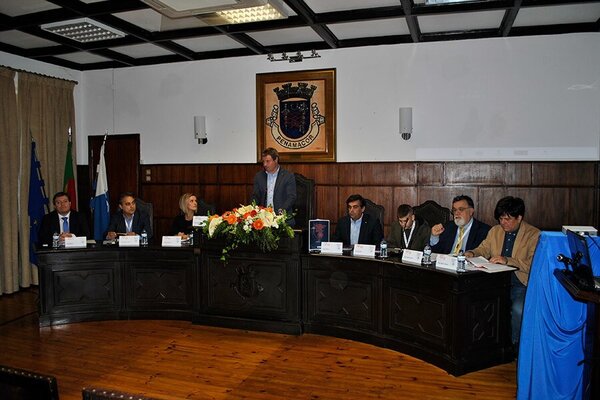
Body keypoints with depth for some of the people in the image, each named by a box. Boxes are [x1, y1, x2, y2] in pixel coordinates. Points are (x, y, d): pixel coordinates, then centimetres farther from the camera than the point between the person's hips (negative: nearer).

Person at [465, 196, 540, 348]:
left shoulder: (534, 234, -3)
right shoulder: (495, 231, 15)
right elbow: (483, 250, 22)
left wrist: (508, 260, -24)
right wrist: (472, 253, -1)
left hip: (521, 284, -5)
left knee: (518, 309, -33)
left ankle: (514, 345, -5)